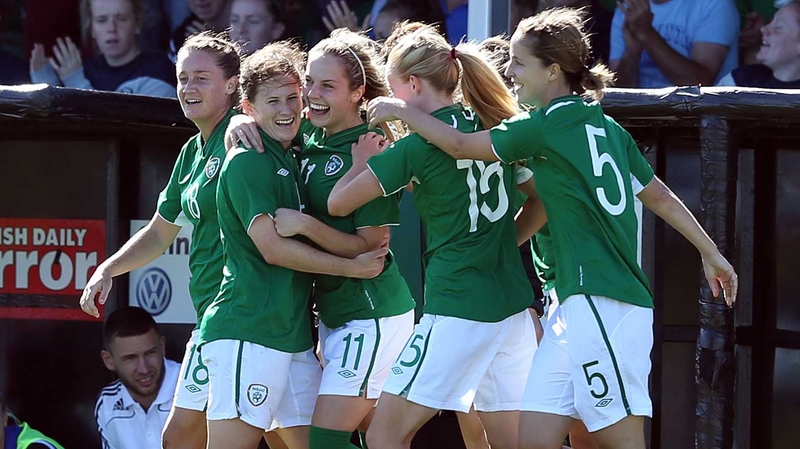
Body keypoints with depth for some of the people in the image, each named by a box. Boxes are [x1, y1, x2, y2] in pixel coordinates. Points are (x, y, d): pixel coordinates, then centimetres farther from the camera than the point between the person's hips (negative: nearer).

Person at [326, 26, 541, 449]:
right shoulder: (492, 126, 9)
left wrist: (361, 160, 13)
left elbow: (338, 203, -3)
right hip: (514, 306, 7)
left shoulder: (419, 145, -10)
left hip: (458, 310, -7)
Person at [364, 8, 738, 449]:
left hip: (602, 305, -9)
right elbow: (658, 195, 21)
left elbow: (460, 145, -1)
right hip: (576, 308, 9)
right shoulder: (603, 126, 16)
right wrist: (710, 252, 29)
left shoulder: (550, 125, -8)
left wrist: (402, 111, 13)